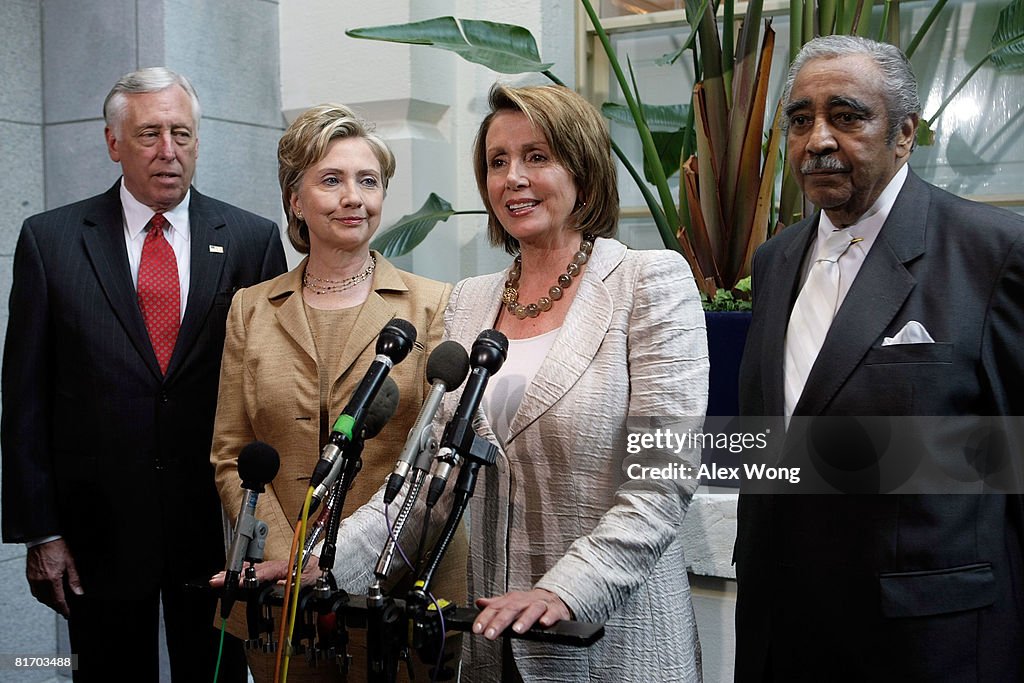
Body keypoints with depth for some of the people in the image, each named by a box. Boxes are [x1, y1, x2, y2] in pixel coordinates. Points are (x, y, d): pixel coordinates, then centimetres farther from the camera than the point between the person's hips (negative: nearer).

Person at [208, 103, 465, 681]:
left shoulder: (436, 305, -1)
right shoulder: (251, 310, 7)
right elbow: (231, 458, 4)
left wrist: (350, 557, -16)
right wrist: (294, 562, -10)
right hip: (280, 597, 2)